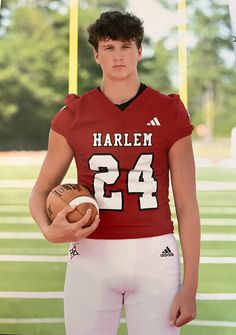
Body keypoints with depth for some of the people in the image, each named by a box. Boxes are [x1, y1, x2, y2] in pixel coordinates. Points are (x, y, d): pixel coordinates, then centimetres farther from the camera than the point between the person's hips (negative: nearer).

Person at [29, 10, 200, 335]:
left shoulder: (169, 113, 0)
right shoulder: (73, 116, 2)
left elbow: (187, 204, 0)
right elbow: (40, 191, 10)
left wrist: (190, 286, -5)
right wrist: (49, 230, -14)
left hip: (155, 258, 0)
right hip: (91, 258, 1)